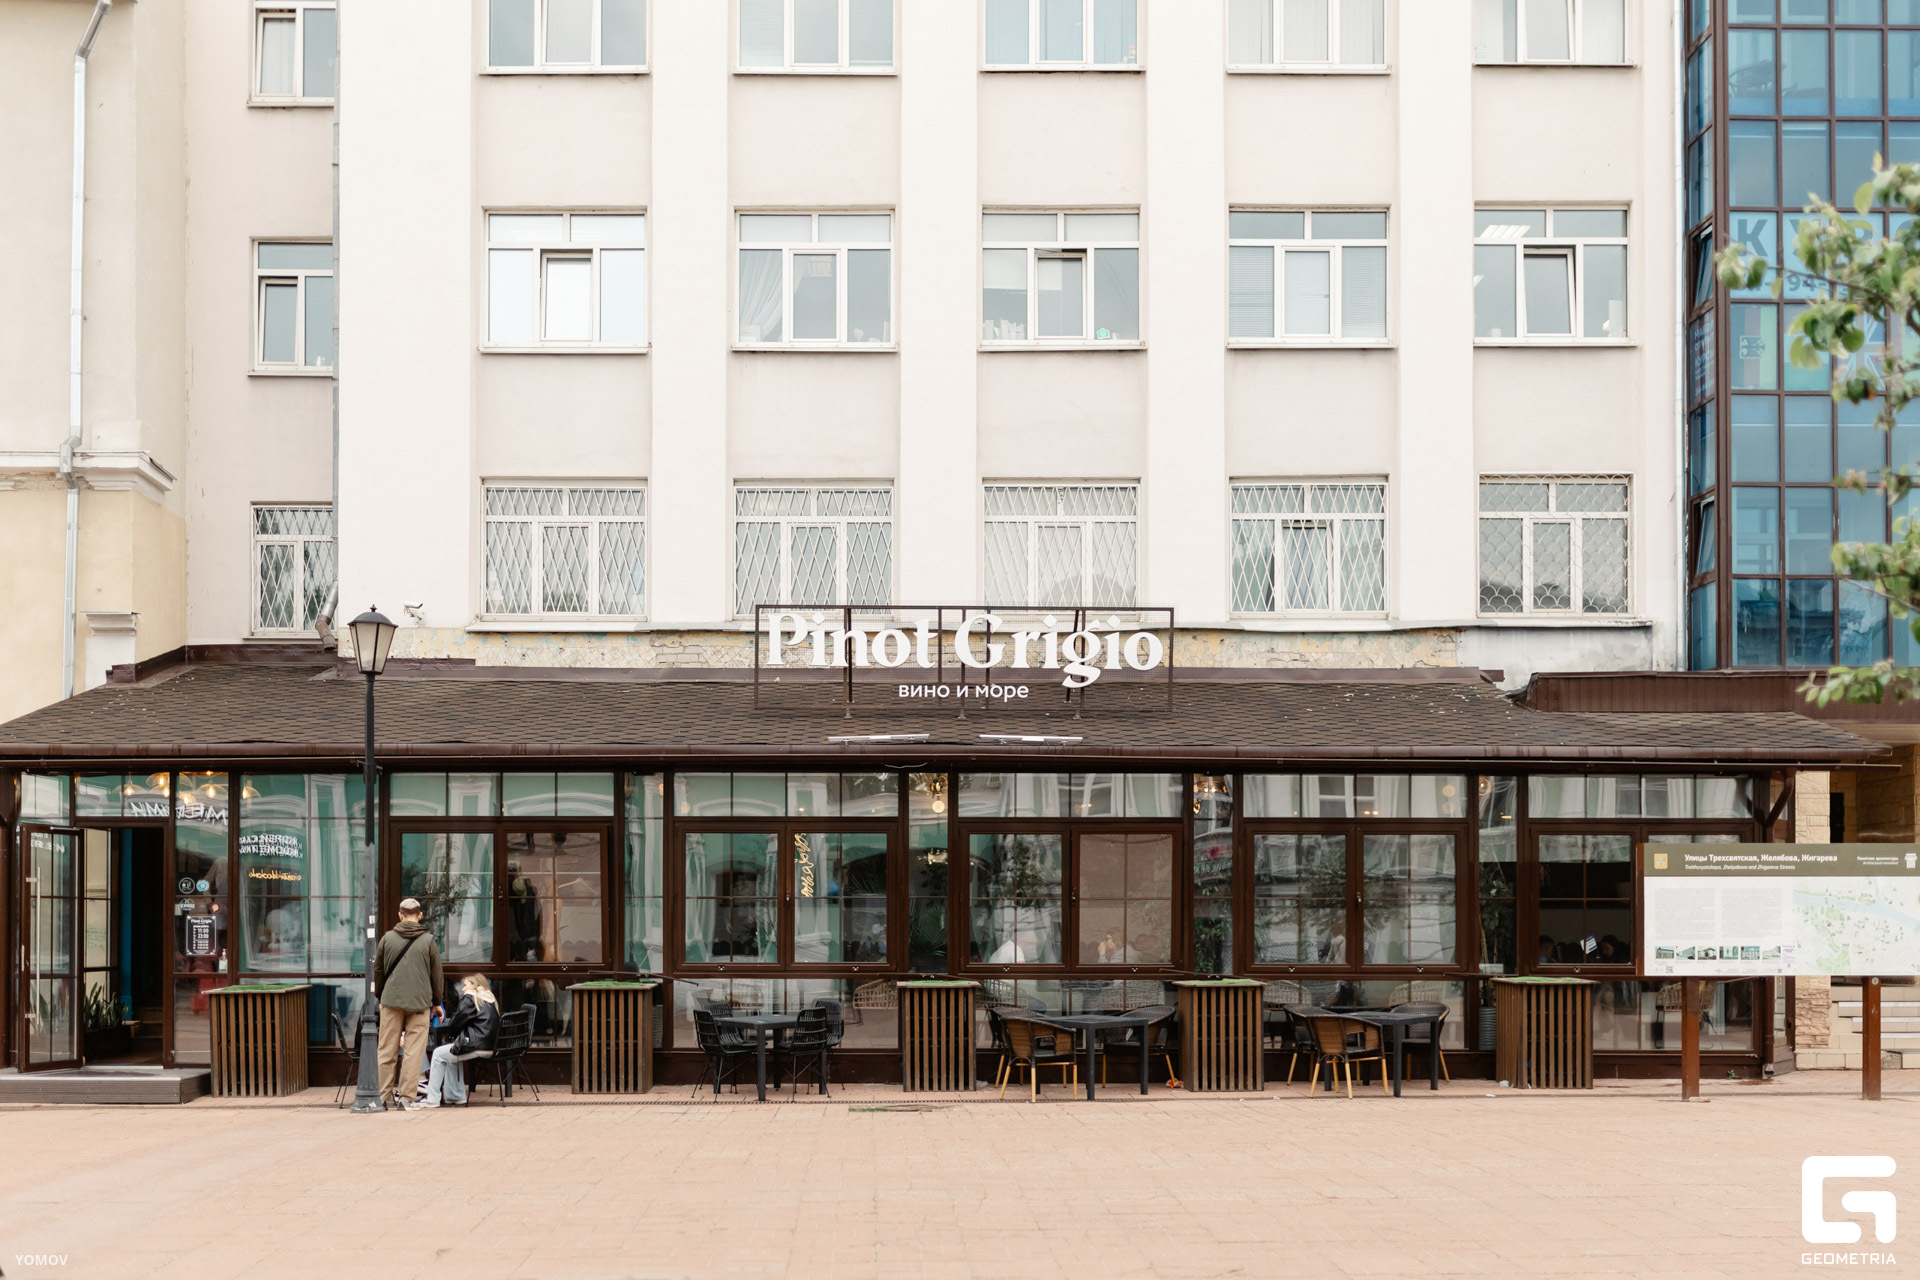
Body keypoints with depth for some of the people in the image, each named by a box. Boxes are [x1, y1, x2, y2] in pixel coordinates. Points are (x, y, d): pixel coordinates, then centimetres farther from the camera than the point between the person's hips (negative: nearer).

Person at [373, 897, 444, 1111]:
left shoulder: (388, 938, 3)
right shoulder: (428, 941, 0)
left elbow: (377, 971, 10)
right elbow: (437, 974, 5)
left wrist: (379, 996, 23)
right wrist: (437, 1001, 16)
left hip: (391, 1000, 1)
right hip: (419, 1002, -1)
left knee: (388, 1051, 7)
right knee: (414, 1051, 1)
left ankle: (385, 1097, 10)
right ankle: (406, 1097, -3)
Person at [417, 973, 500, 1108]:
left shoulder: (470, 999, -5)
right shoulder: (491, 1001, 17)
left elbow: (454, 1026, -4)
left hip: (476, 1049, -8)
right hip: (491, 1048, 8)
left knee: (438, 1054, 11)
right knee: (451, 1053, 30)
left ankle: (432, 1099, 11)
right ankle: (455, 1095, 29)